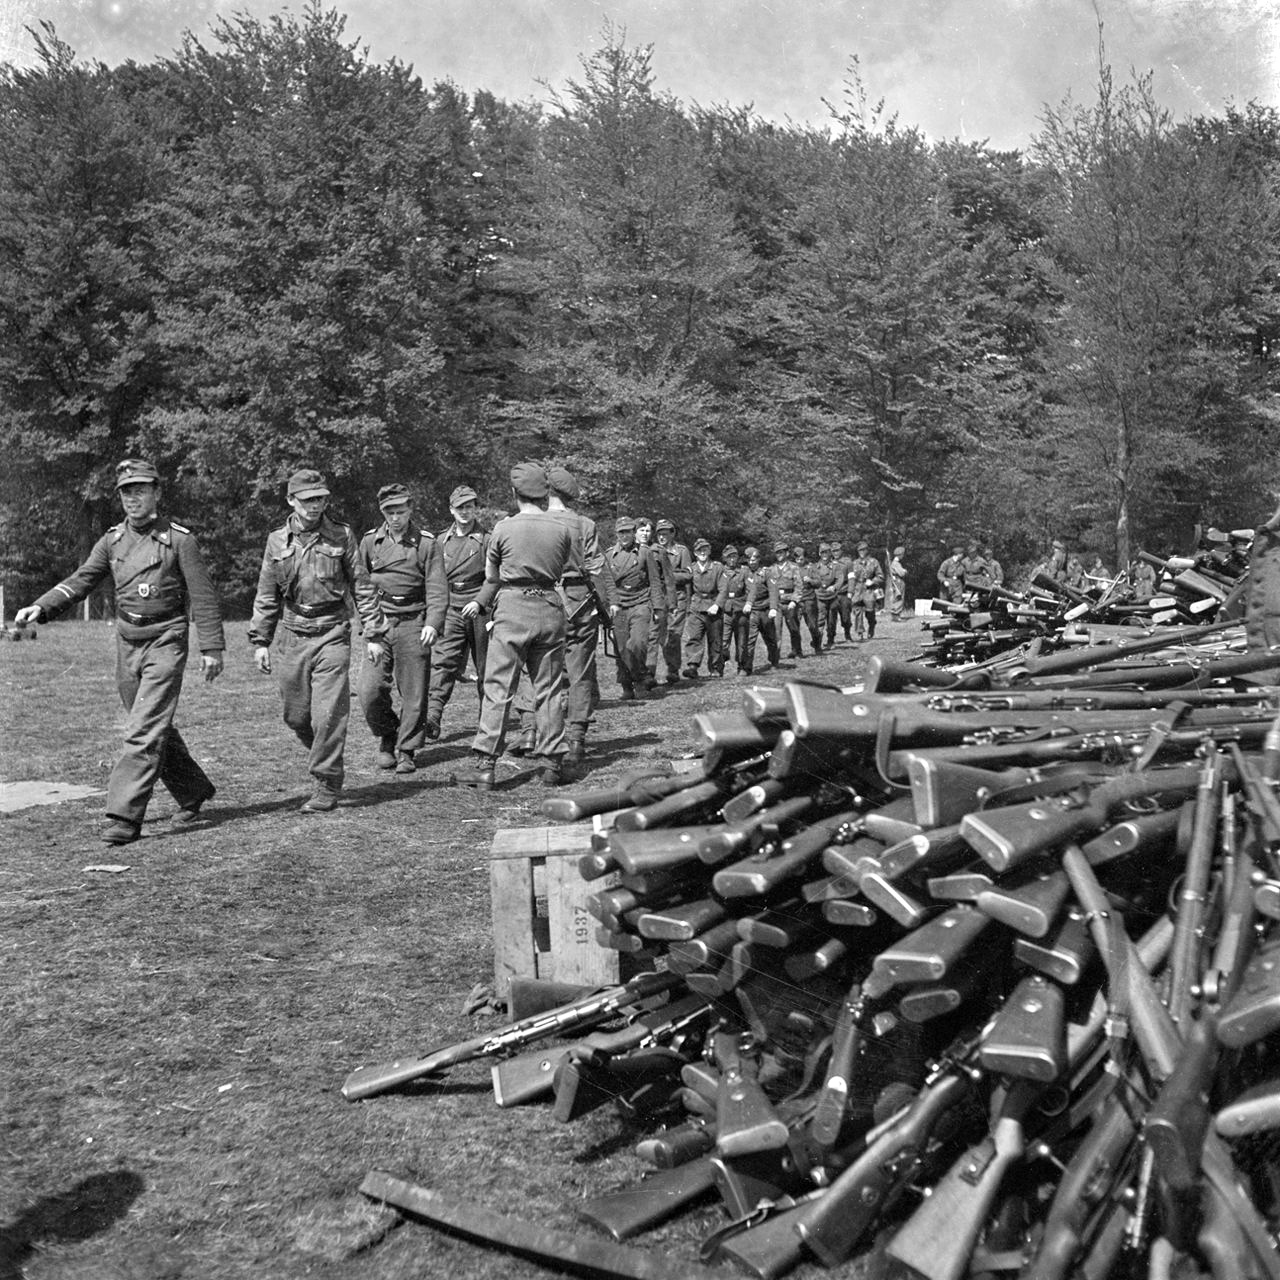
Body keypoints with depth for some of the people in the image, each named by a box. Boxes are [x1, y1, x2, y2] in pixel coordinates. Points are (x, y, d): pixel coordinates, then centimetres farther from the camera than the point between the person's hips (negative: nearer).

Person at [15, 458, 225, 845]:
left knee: (144, 732, -12)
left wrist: (211, 648, -9)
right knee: (157, 729, 15)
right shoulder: (113, 540, 8)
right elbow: (80, 580, 3)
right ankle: (194, 792, 32)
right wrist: (39, 608, -12)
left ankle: (124, 817, -12)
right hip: (127, 643, 6)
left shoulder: (178, 538, -7)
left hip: (165, 643, -6)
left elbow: (203, 595, -6)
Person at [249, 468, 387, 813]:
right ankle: (325, 756, 35)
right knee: (296, 716, 9)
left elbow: (362, 587, 3)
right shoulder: (277, 541, 7)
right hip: (291, 636, 3)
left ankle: (326, 787, 0)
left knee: (329, 714, -9)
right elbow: (266, 596, 12)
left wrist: (373, 633, 0)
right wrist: (260, 641, 8)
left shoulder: (342, 536, 0)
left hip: (332, 633, -3)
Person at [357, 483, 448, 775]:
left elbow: (437, 588, -4)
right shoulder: (370, 542, 8)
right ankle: (387, 737, 19)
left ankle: (407, 751, 15)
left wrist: (432, 623, -16)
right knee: (369, 690, -7)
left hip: (413, 624, -2)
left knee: (414, 693, 1)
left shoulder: (426, 543, 1)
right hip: (379, 623, 2)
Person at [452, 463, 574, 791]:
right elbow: (559, 572, 11)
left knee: (498, 689, 0)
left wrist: (482, 603, 25)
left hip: (513, 608, -3)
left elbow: (492, 577, 4)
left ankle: (483, 765, -3)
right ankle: (551, 763, 14)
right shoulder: (562, 529, 2)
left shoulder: (504, 528, -5)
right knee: (549, 689, 10)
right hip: (550, 607, 3)